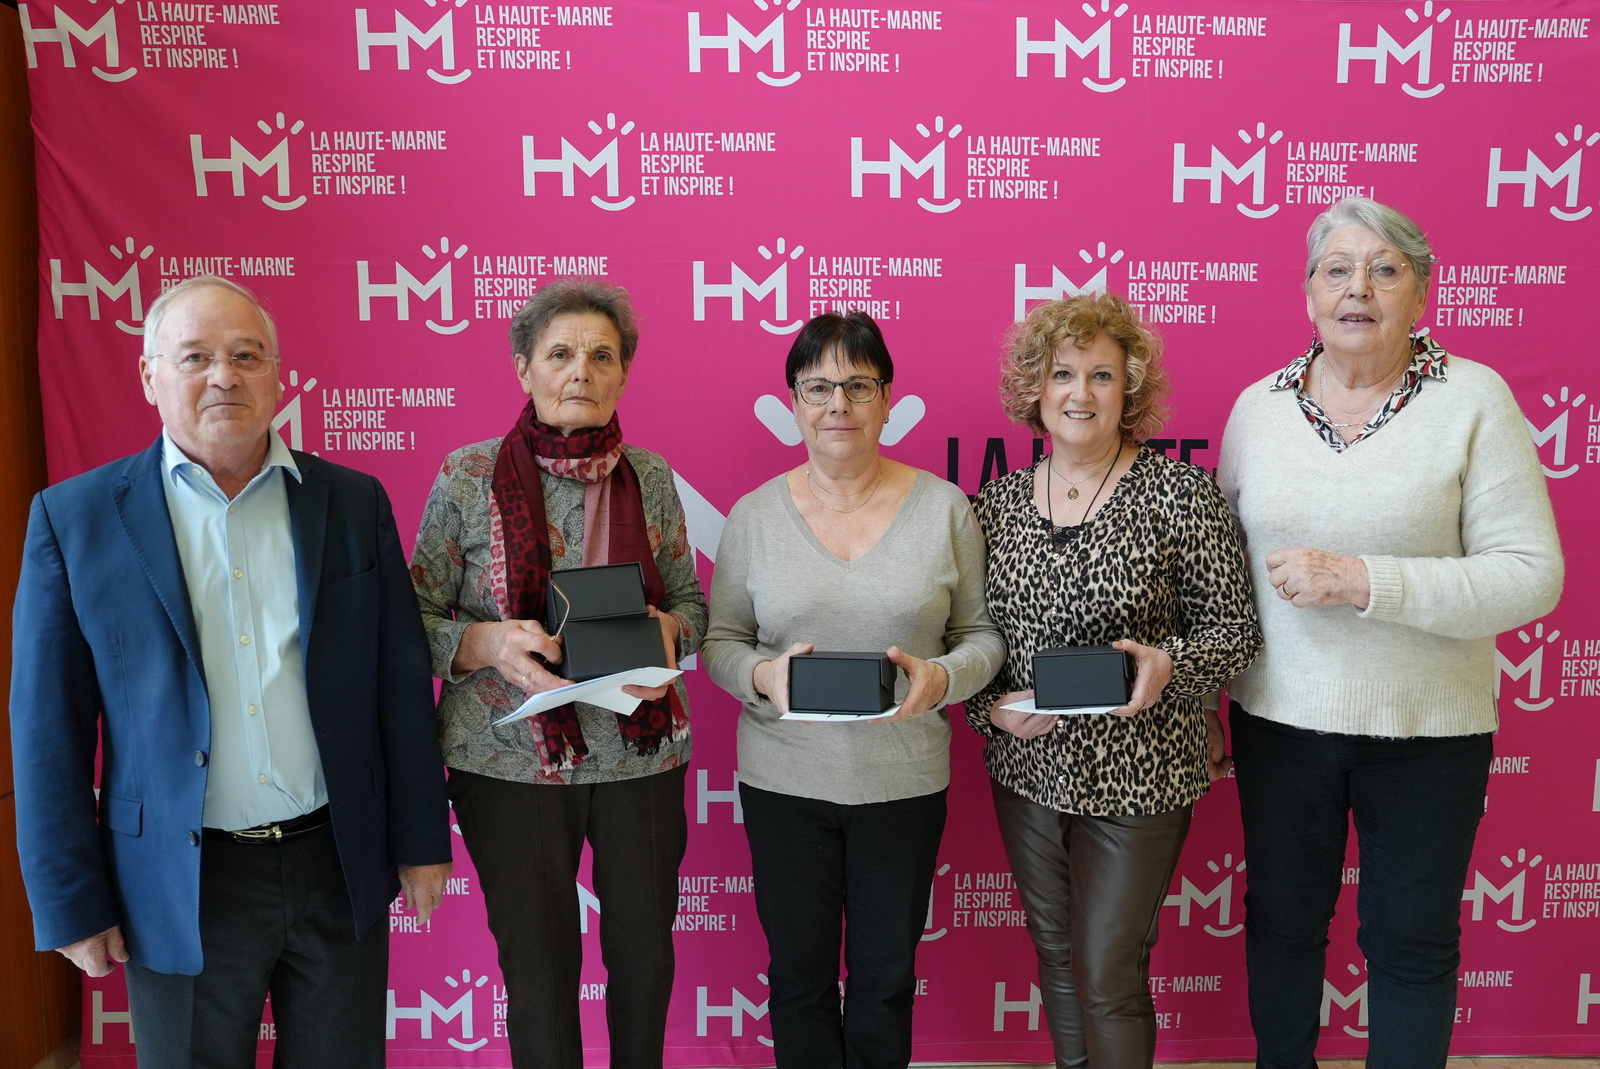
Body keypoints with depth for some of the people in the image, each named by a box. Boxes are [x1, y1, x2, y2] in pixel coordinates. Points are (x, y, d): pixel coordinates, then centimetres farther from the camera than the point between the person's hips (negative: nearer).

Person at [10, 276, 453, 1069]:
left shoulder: (355, 503, 1)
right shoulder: (74, 518, -4)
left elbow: (401, 684, 3)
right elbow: (49, 726, -2)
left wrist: (420, 841, 4)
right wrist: (71, 901, -3)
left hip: (340, 865, 2)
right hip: (180, 885, -1)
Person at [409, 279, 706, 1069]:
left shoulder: (650, 477, 1)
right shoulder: (468, 477, -6)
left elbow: (691, 601, 10)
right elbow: (416, 618, -2)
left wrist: (666, 629, -12)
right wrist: (488, 643, -21)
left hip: (641, 756, 2)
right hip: (510, 761, -2)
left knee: (644, 949, 15)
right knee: (538, 965, 11)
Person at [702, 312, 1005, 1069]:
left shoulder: (943, 508, -3)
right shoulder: (754, 515, -1)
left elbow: (984, 633, 2)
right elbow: (720, 640, 3)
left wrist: (941, 678, -19)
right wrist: (763, 675, -18)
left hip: (906, 781, 0)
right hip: (784, 781, 1)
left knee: (886, 977, 14)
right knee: (800, 973, 14)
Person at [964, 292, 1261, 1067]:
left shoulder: (1178, 490, -9)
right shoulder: (1000, 499, 3)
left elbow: (1234, 628, -7)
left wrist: (1167, 665, -26)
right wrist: (989, 707, -8)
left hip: (1136, 776, -4)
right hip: (1026, 770, 4)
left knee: (1108, 979, 3)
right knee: (1056, 958, 18)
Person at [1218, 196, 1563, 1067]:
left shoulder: (1473, 399, -9)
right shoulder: (1258, 405, 1)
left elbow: (1531, 574, -15)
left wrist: (1361, 581, -24)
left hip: (1426, 727, -3)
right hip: (1279, 718, 3)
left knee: (1412, 941, 12)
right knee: (1281, 922, 18)